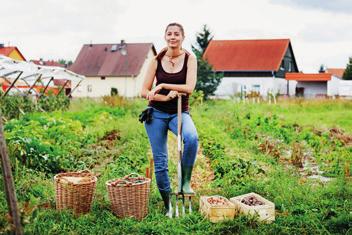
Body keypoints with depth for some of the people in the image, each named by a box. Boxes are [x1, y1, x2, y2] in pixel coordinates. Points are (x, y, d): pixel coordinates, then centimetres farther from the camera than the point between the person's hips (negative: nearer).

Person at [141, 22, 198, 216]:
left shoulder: (189, 58, -2)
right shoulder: (157, 60, 1)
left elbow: (189, 88, -14)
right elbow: (144, 92, 0)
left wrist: (163, 86, -17)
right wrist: (165, 97, -14)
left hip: (180, 112, -1)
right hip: (157, 113, 2)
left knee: (191, 138, -36)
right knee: (160, 162, 1)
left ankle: (185, 182, -19)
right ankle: (168, 206, 14)